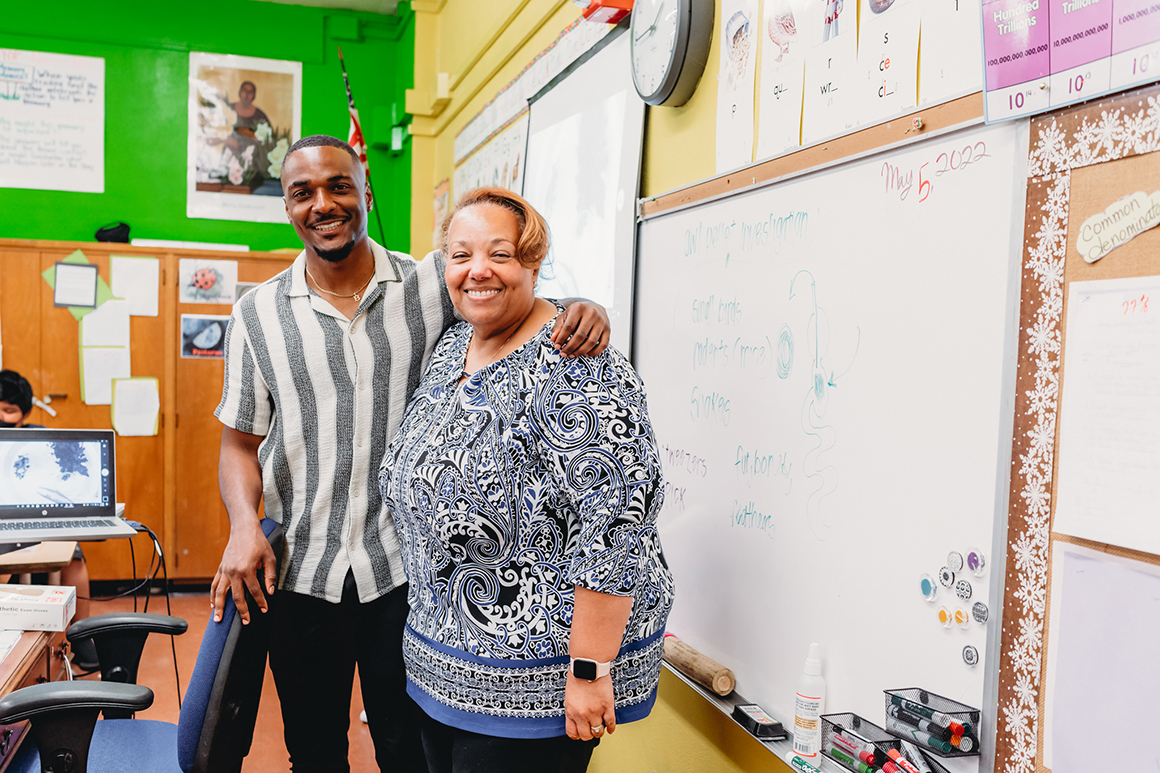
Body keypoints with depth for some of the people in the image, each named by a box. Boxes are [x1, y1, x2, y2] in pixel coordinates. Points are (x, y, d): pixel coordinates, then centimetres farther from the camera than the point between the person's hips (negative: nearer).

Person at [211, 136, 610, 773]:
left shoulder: (432, 285, -3)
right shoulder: (257, 313, 2)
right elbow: (240, 442, 5)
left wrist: (583, 312, -21)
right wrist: (244, 527, -13)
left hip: (408, 568, -1)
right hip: (300, 574, 2)